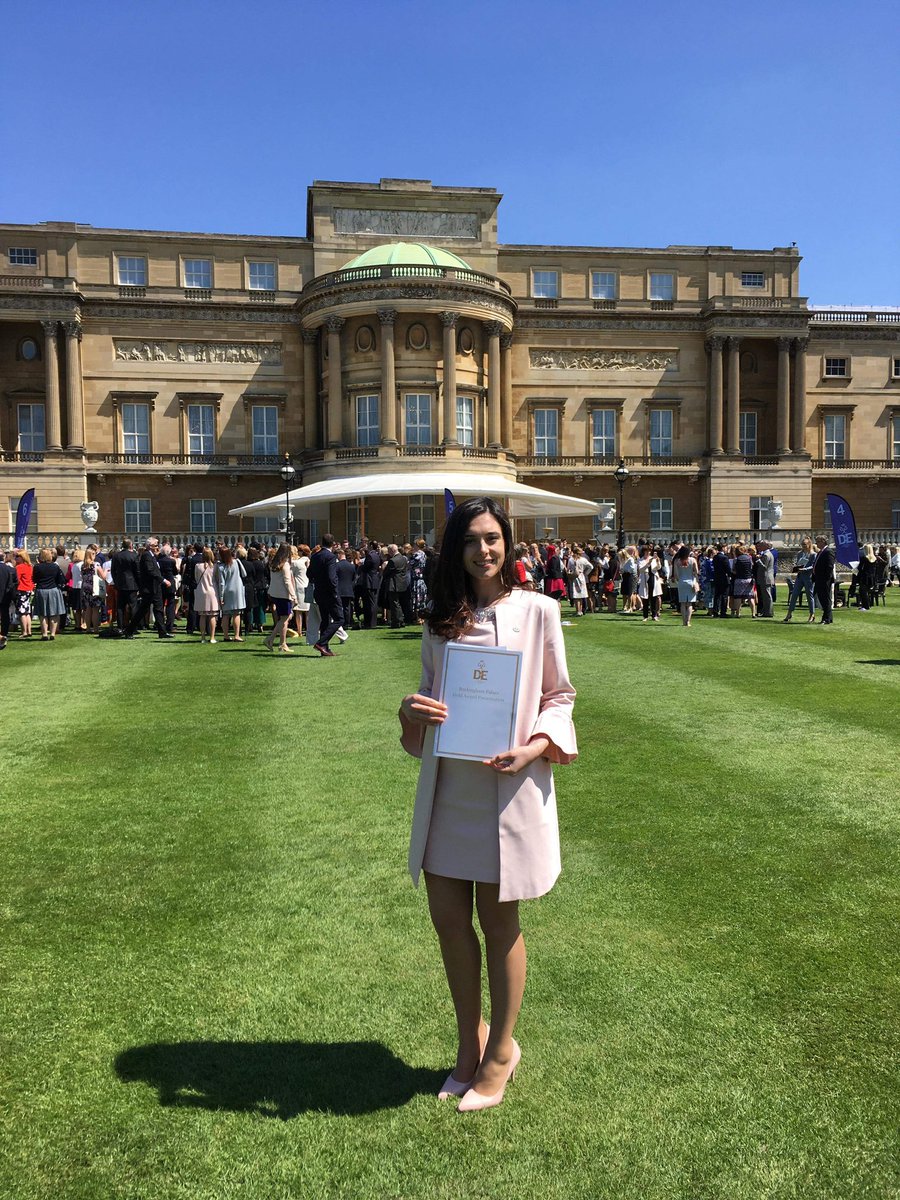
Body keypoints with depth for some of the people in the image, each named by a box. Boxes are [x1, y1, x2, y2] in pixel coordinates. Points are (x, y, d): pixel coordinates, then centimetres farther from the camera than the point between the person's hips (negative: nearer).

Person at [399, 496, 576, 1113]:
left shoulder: (538, 611, -4)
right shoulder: (441, 620, 6)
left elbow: (560, 697, 0)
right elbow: (429, 697, 12)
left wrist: (534, 748, -17)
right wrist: (412, 711, -10)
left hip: (510, 787, -4)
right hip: (448, 787, 4)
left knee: (498, 921, 9)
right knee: (447, 915, 10)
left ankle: (500, 1051, 32)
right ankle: (471, 1042, 34)